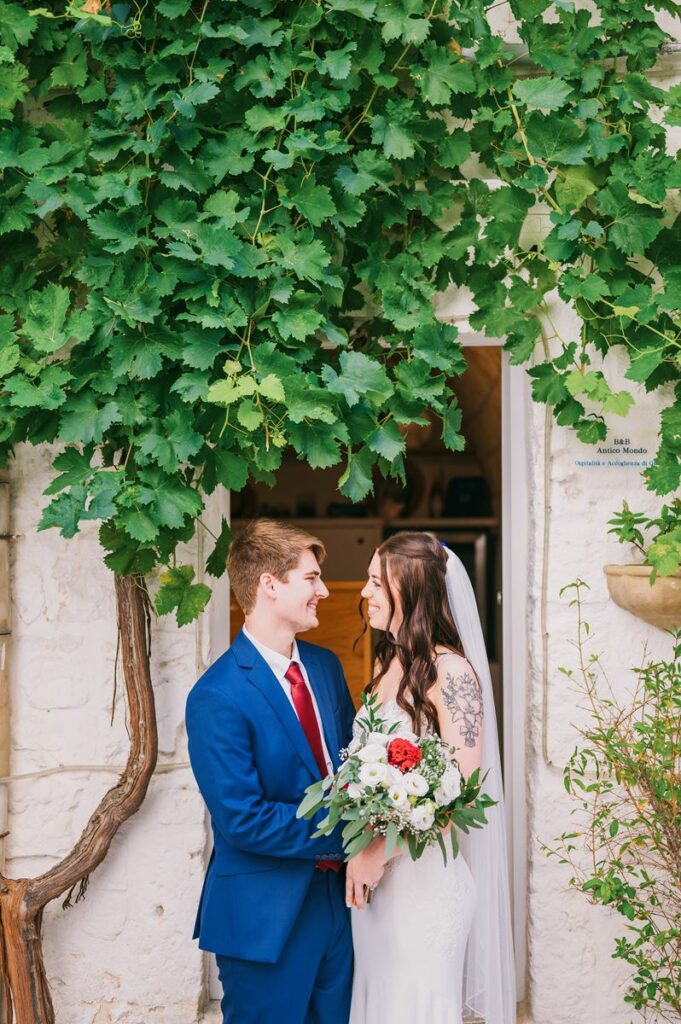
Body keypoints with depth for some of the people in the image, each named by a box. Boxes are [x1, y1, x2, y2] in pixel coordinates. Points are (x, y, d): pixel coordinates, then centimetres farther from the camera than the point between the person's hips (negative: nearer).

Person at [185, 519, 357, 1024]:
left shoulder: (326, 666, 6)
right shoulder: (218, 696, -18)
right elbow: (244, 820, -21)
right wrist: (344, 836, -16)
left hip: (336, 897, 7)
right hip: (267, 918, -7)